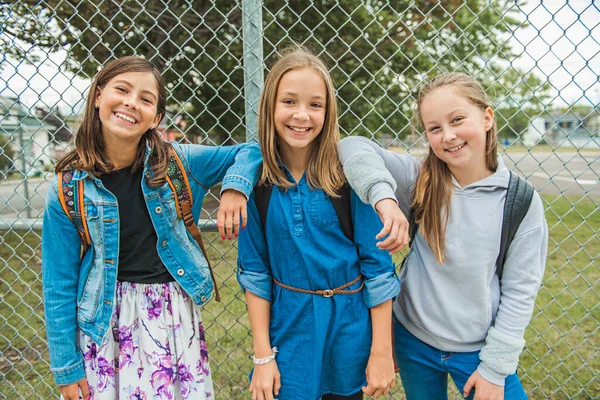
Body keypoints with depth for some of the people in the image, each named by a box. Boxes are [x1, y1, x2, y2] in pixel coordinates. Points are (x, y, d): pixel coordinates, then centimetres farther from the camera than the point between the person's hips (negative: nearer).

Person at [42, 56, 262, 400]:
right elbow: (60, 283, -1)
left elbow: (249, 151, 4)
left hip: (176, 313, 1)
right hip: (106, 320, 0)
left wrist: (235, 187, -18)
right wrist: (67, 368, 0)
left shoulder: (179, 162, -6)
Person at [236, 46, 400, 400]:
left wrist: (382, 351, -7)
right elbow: (254, 272, -3)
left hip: (350, 322, 0)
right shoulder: (257, 180, -7)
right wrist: (263, 356, -2)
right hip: (288, 326, 1)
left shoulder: (349, 173, -12)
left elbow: (378, 267, -9)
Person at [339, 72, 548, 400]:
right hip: (413, 340, 2)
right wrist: (383, 195, -36)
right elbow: (353, 146, -20)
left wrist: (495, 367, -8)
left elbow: (520, 290, -9)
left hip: (477, 349, -1)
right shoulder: (420, 180, -11)